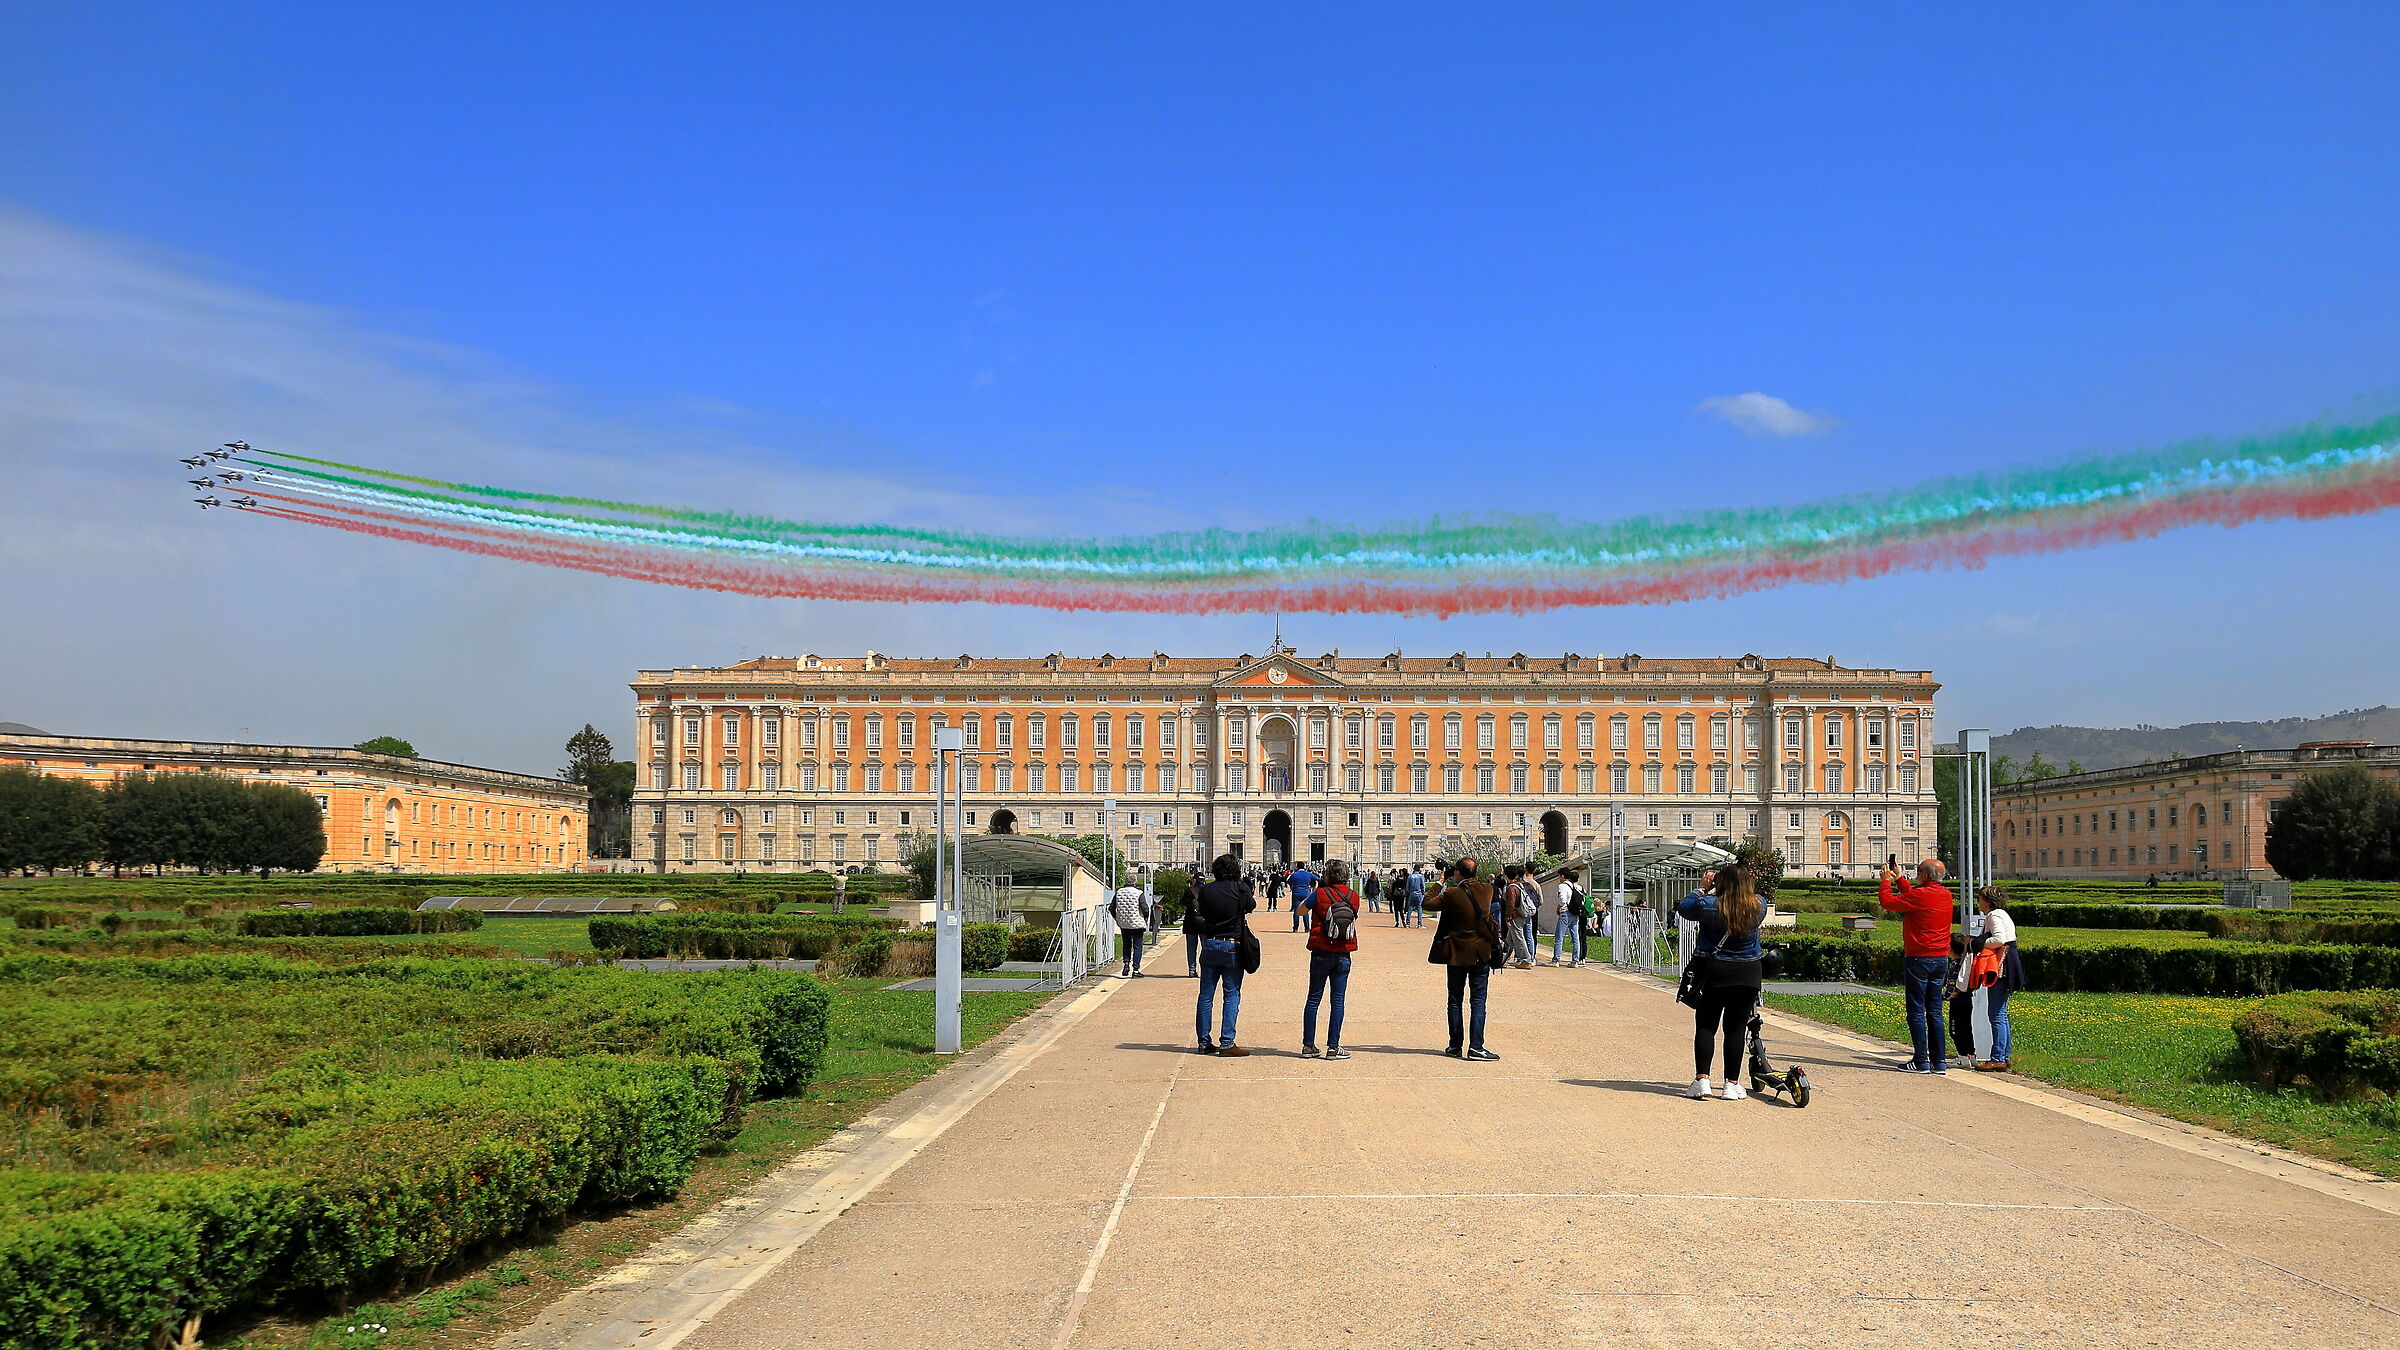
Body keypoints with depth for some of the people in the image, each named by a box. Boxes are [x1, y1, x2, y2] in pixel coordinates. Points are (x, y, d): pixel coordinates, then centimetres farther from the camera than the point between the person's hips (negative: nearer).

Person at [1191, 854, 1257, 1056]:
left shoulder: (1205, 889, -2)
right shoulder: (1240, 888, -8)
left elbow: (1196, 918, -1)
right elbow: (1250, 906, 12)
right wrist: (1253, 894, 29)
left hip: (1209, 945, 3)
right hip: (1231, 947, -3)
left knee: (1206, 995, 10)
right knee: (1232, 995, 2)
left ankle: (1204, 1042, 15)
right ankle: (1227, 1043, -2)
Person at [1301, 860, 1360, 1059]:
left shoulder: (1320, 894, -8)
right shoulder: (1353, 898, 0)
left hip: (1321, 954, -1)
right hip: (1343, 955, 1)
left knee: (1314, 999, 6)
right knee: (1338, 1001, 4)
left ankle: (1308, 1046, 8)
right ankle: (1333, 1047, 1)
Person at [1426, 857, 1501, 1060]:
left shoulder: (1452, 894, -16)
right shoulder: (1486, 889, -4)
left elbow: (1428, 903, -4)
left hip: (1458, 955, -2)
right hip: (1482, 954, 2)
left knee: (1455, 1001, 9)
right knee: (1479, 1000, 3)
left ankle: (1456, 1046, 13)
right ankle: (1475, 1047, -6)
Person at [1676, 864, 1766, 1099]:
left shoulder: (1709, 905, -13)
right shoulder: (1758, 907, -4)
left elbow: (1683, 906, 4)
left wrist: (1704, 889, 14)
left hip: (1714, 973, -2)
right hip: (1748, 974, 2)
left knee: (1706, 1025, 6)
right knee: (1736, 1027, 7)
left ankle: (1701, 1078, -3)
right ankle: (1732, 1084, 7)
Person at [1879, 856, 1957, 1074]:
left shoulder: (1921, 894, -16)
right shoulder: (1945, 894, 8)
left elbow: (1888, 901, -10)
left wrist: (1886, 881, 5)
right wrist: (1898, 879, 29)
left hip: (1919, 958, -7)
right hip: (1941, 958, 7)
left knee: (1917, 1011, -2)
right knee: (1935, 1011, 11)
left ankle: (1921, 1061, -2)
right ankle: (1939, 1061, 10)